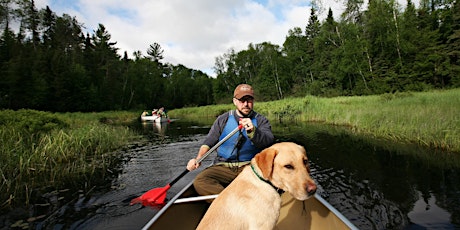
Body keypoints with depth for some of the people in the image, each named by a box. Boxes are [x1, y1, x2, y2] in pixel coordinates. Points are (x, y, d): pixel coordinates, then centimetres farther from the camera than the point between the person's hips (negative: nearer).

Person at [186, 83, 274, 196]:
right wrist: (198, 159, -5)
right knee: (199, 182, -25)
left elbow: (269, 142, -11)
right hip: (223, 166, 2)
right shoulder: (223, 119, 12)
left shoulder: (261, 121, 7)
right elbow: (208, 142, 13)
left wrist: (253, 131, -31)